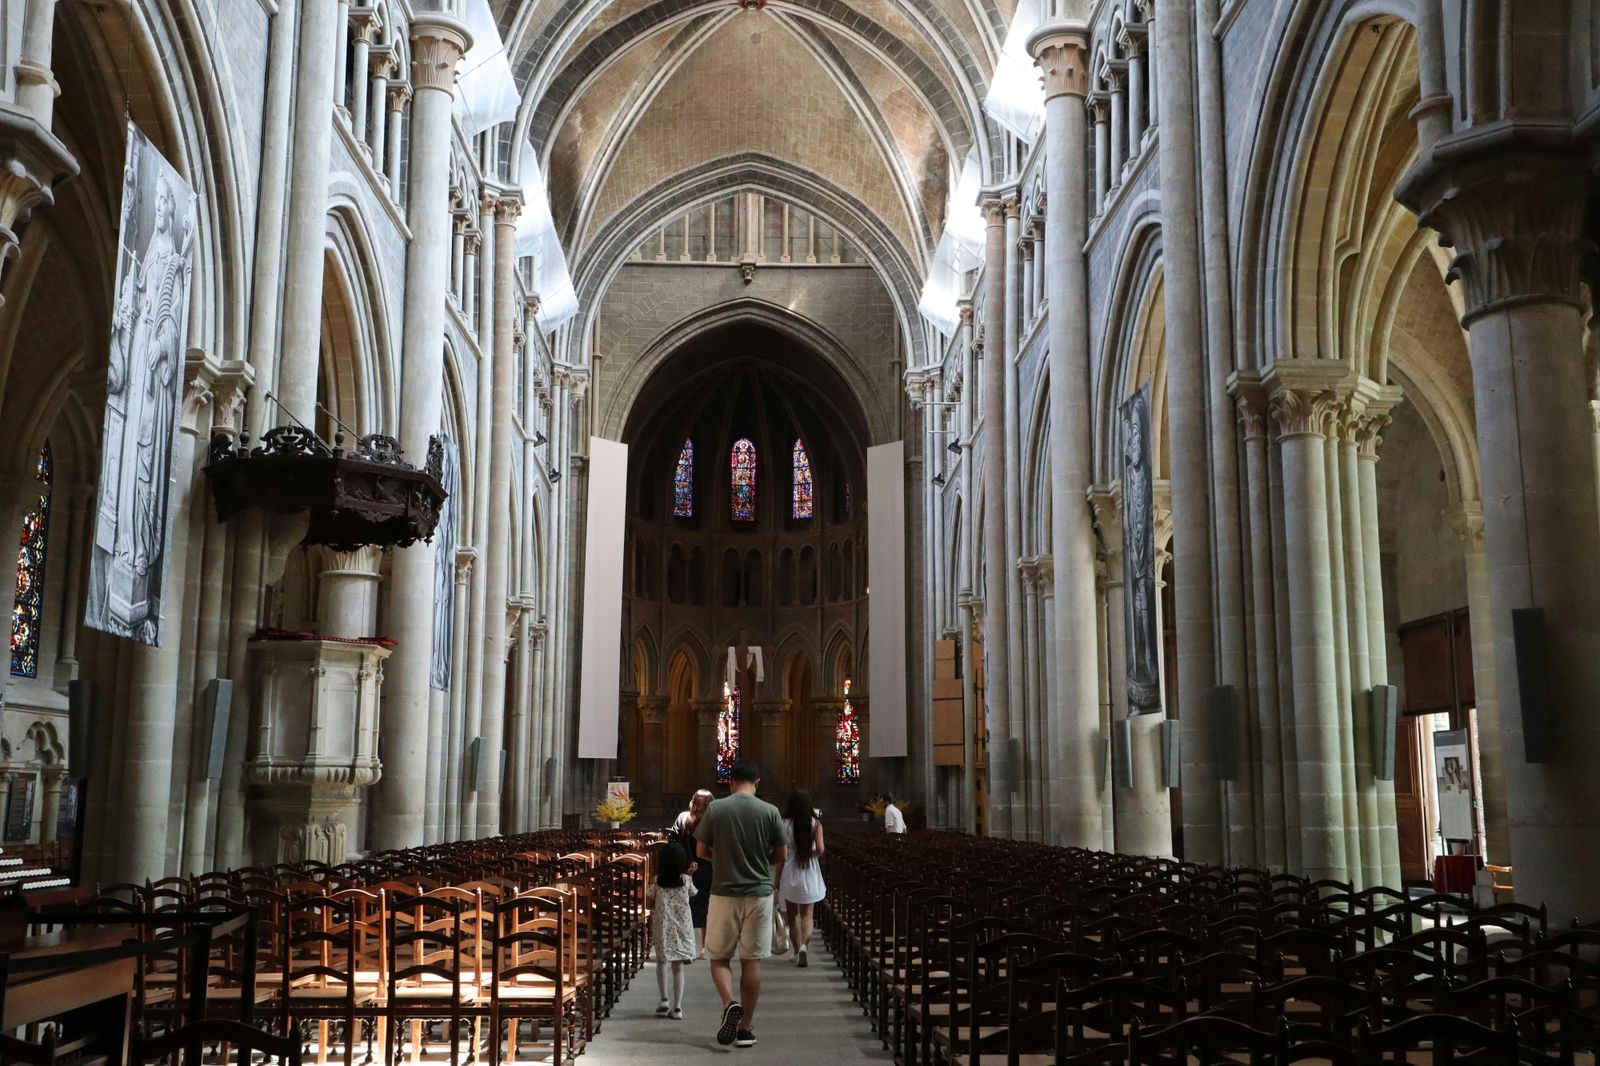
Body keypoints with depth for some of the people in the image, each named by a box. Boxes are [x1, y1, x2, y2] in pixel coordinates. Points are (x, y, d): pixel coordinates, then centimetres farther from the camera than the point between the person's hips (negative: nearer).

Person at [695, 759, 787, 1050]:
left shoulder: (715, 809, -5)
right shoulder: (770, 811, -4)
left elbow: (702, 852, 1)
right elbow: (781, 857, 0)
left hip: (724, 893, -1)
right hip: (759, 893, 1)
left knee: (719, 957, 11)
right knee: (751, 960, 8)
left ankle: (730, 1004, -14)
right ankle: (746, 1028, 11)